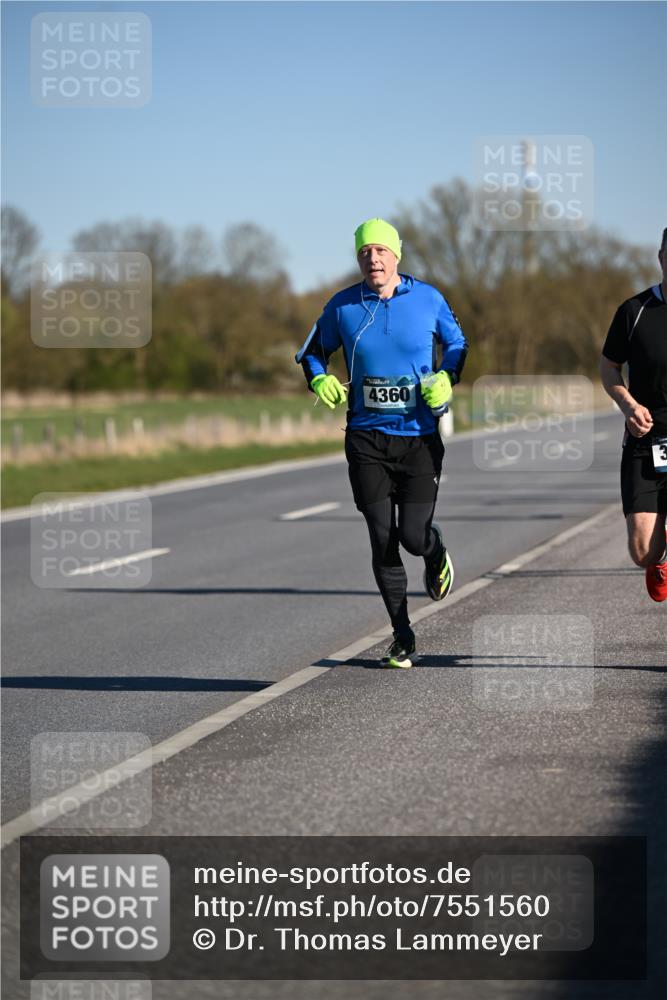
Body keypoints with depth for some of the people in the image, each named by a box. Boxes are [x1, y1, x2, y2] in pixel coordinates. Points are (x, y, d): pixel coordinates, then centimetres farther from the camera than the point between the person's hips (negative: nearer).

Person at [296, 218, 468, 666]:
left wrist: (446, 378, -6)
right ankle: (403, 639, 11)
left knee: (413, 536, -8)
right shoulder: (343, 306, 0)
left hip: (420, 438, -1)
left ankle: (436, 552, 32)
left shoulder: (428, 299, -1)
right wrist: (319, 380, -7)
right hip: (367, 438, 1)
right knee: (382, 540, -1)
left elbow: (457, 344, 14)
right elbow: (313, 351, 15)